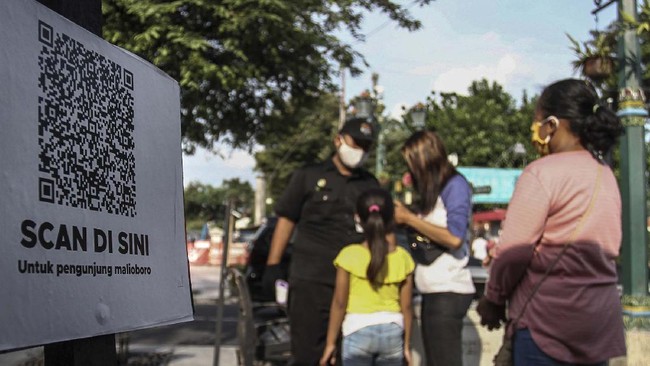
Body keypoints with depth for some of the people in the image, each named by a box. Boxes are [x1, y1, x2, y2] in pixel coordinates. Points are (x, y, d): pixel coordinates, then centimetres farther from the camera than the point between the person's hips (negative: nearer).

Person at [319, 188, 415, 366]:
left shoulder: (349, 255, -8)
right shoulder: (403, 258, -1)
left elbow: (339, 303, -6)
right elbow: (406, 306, 1)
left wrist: (330, 342, 2)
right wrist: (407, 344, 12)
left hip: (358, 332, -3)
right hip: (392, 332, 3)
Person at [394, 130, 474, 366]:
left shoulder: (455, 185, -8)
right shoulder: (433, 190, 18)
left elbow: (454, 238, -19)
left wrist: (409, 218, -12)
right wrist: (402, 214, 5)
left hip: (448, 291, -9)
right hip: (434, 291, 9)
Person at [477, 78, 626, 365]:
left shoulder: (542, 172, -12)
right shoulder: (606, 175, 11)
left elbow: (514, 251, -13)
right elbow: (607, 249, 13)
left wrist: (493, 299, 2)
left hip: (549, 317, -7)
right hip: (601, 318, 8)